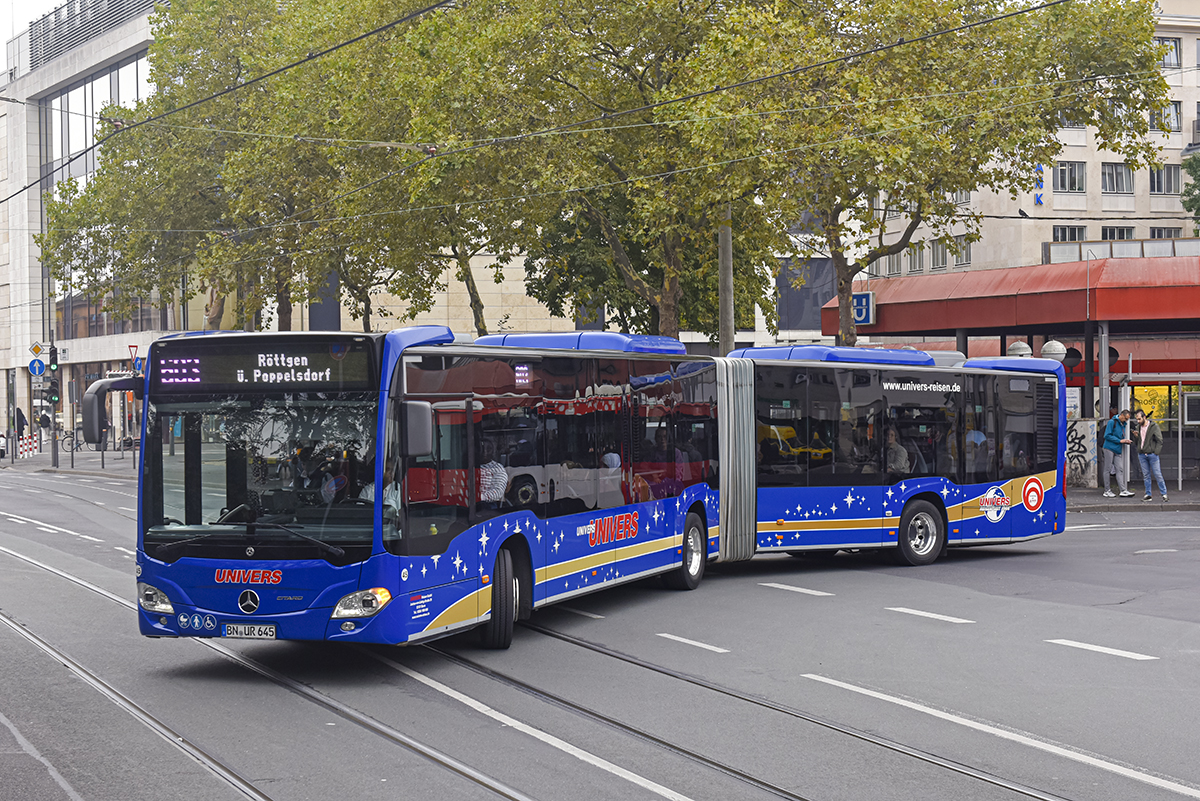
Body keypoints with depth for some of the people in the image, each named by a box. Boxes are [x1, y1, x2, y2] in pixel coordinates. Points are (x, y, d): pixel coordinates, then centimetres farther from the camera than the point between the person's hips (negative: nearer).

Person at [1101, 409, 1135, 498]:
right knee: (1107, 469, -1)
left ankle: (1123, 490, -6)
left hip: (1117, 451, 7)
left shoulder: (1123, 424, 17)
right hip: (1109, 449, -7)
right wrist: (1120, 441, -15)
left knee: (1120, 469, -1)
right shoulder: (1112, 422, -7)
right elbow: (1107, 436, -14)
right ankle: (1107, 491, 2)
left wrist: (1126, 441, 4)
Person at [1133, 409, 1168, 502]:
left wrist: (1156, 452, -13)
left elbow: (1159, 440, -6)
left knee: (1158, 475, -4)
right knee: (1146, 476, 6)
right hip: (1142, 455, 5)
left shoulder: (1154, 426, -6)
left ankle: (1164, 494, 0)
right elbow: (1136, 442, 18)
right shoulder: (1138, 427, 12)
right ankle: (1148, 495, 11)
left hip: (1152, 454, -5)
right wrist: (1136, 436, -3)